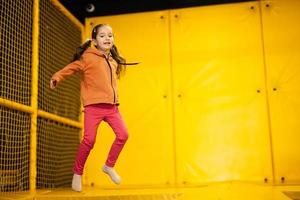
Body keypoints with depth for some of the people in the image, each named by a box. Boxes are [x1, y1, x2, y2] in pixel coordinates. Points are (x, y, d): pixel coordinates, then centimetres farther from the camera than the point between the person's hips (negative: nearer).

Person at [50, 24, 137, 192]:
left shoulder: (113, 60, 17)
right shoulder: (88, 57, -1)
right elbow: (72, 67, -9)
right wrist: (57, 77, -23)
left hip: (112, 106, 6)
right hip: (93, 105, -6)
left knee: (123, 135, 0)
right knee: (89, 140, -10)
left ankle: (109, 166, 21)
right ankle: (77, 173, 10)